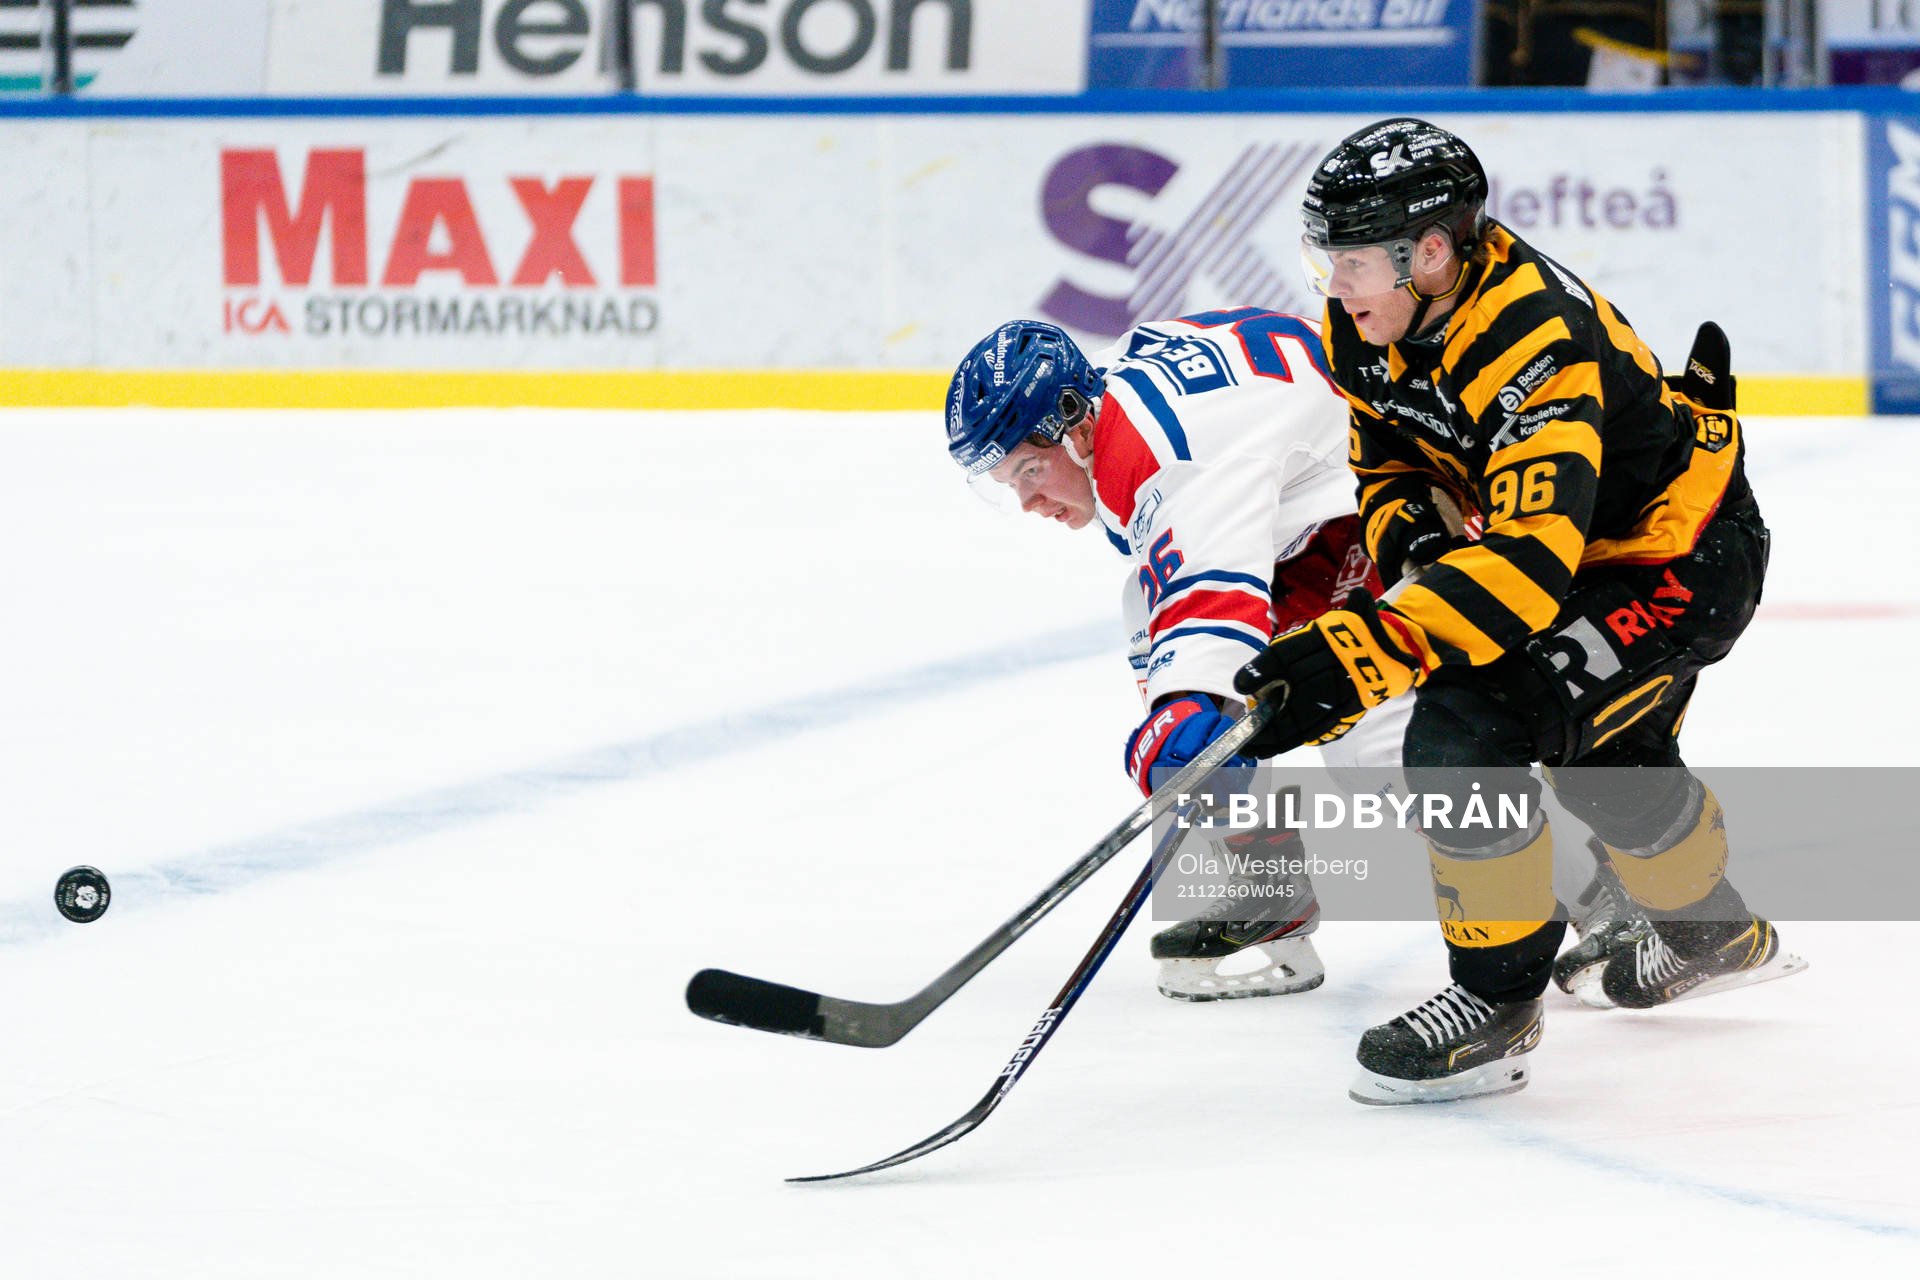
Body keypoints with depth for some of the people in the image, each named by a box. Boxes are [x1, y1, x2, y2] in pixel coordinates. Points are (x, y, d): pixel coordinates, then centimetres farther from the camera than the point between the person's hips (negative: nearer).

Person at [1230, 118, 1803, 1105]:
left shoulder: (1535, 343, -38)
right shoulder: (1372, 318, -11)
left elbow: (1532, 558, -46)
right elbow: (1385, 446, 8)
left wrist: (1367, 652, -54)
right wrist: (1402, 526, -15)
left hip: (1683, 556, -10)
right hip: (1565, 533, 10)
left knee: (1466, 733, -24)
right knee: (1601, 755, 31)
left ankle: (1497, 1003, -9)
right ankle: (1710, 935, 57)